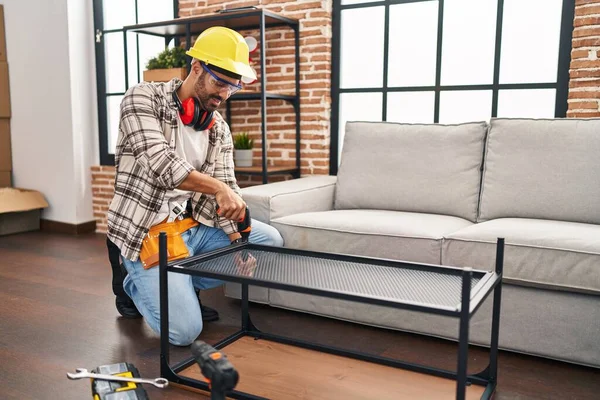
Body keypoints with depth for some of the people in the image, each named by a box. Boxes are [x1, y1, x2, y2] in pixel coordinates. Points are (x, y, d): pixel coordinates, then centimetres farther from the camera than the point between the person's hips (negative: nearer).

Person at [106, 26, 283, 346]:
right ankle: (137, 283, 14)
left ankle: (179, 284, 6)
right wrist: (217, 187, -29)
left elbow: (227, 191, 2)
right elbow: (159, 163, -25)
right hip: (147, 231, -6)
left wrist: (238, 240, -12)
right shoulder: (143, 99, -11)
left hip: (194, 224, 7)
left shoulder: (220, 129, 5)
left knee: (270, 241, 0)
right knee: (183, 332, -18)